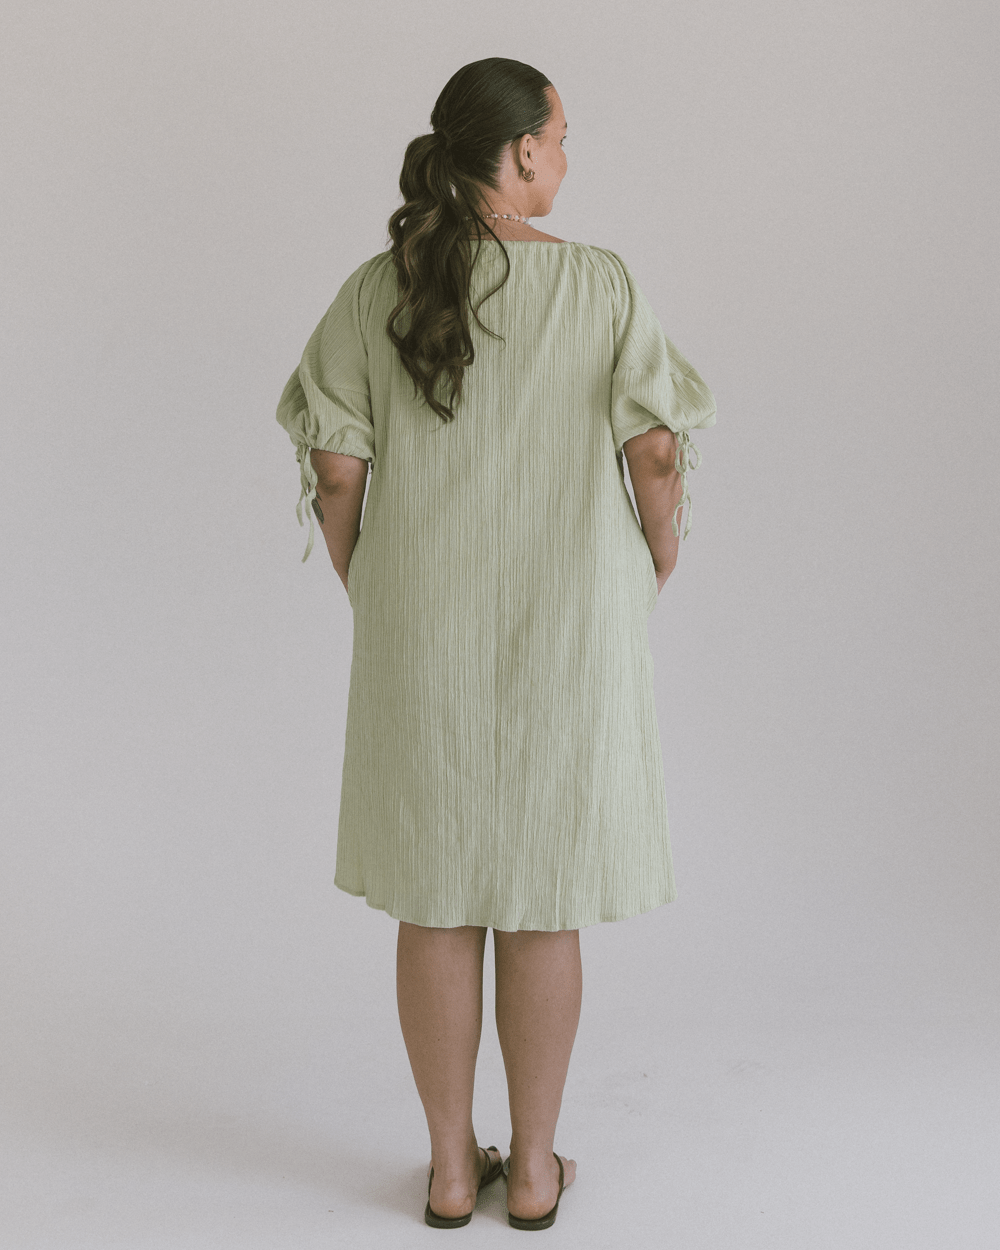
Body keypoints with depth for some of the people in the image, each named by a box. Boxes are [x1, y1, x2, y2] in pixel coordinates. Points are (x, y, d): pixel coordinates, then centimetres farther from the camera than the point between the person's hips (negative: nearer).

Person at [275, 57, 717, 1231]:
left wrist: (366, 592, 10)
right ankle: (533, 1167, 23)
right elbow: (655, 448, -11)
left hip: (424, 629, 2)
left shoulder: (376, 288, -2)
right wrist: (659, 546, 9)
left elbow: (333, 470, -6)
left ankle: (450, 1165, 23)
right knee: (544, 898, 11)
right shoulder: (598, 282, -8)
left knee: (436, 895, 13)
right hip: (565, 628, -1)